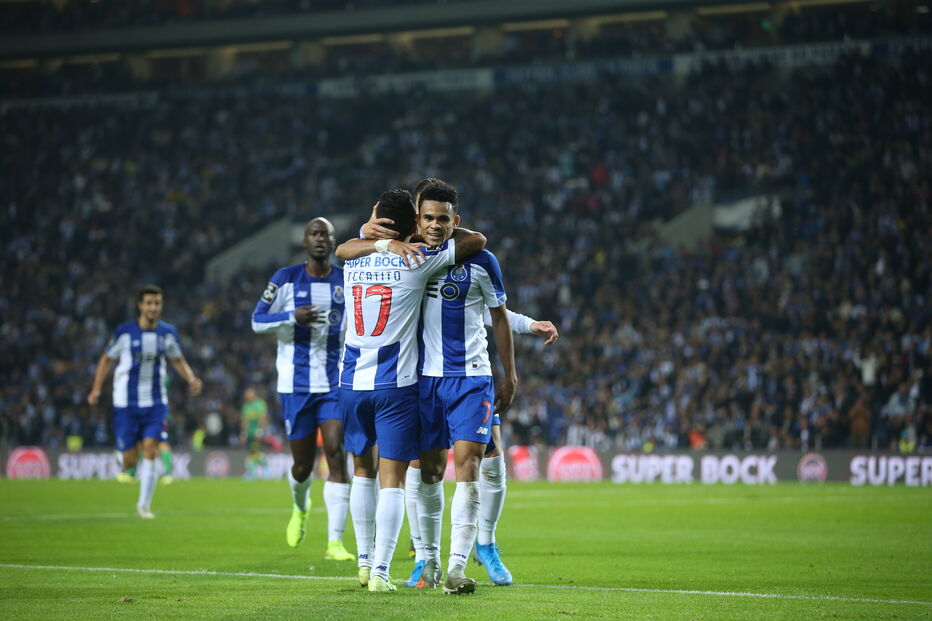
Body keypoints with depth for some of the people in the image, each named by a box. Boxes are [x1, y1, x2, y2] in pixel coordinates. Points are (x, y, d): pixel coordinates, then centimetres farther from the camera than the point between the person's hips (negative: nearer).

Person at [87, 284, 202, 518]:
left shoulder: (167, 332, 0)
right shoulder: (125, 332, -7)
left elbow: (177, 359, 17)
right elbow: (107, 359, 5)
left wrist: (191, 379, 0)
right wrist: (96, 389, -2)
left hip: (156, 403, 2)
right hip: (126, 403, -2)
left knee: (150, 451, -12)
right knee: (130, 461, -3)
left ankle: (144, 505, -1)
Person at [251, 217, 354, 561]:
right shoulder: (286, 279, 0)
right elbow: (257, 321, 0)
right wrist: (292, 317, -17)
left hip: (337, 383, 1)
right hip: (297, 384, -1)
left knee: (336, 456, -13)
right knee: (303, 464, 5)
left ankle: (335, 542, -13)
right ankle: (300, 508, 42)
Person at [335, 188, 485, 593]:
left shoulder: (353, 262, 4)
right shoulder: (417, 261, -7)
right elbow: (476, 240, 0)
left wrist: (383, 242, 15)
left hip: (352, 381, 4)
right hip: (396, 385, -4)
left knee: (363, 469, 19)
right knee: (392, 478, -2)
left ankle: (364, 561, 24)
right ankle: (380, 571, -8)